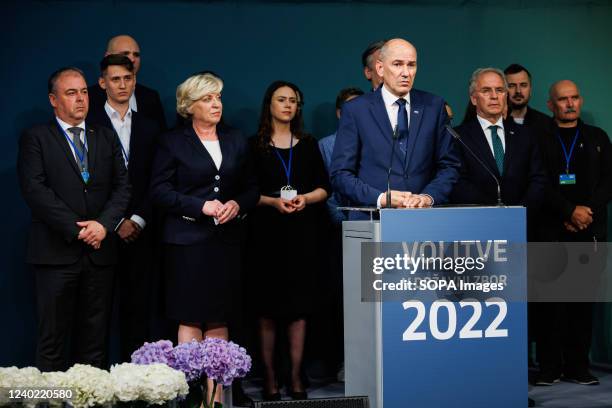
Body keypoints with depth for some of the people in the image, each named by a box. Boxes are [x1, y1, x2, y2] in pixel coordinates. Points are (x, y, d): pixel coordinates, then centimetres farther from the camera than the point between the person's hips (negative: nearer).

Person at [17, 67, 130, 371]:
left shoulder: (106, 138, 16)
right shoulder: (35, 138, 3)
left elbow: (122, 186, 8)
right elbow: (34, 189, -8)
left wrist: (104, 224, -10)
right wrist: (75, 229, -13)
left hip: (99, 251, 4)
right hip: (56, 252, -3)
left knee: (95, 338, 6)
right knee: (53, 337, 0)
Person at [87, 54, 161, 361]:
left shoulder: (149, 128, 14)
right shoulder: (89, 125, 2)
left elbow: (155, 183, 9)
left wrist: (138, 220, -5)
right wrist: (116, 223, -8)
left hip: (139, 232, 3)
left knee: (139, 310, 2)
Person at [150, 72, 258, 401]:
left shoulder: (236, 141, 15)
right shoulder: (172, 143, 3)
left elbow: (251, 188, 16)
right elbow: (159, 190, -4)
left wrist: (238, 205, -5)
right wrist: (201, 206, -13)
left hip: (227, 240, 4)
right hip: (189, 240, -3)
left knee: (219, 319, 4)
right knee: (191, 319, -5)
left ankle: (216, 392, 7)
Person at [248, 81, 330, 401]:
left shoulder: (308, 144, 14)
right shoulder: (255, 145, 5)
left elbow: (324, 188, 9)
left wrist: (305, 198, -10)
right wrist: (273, 201, -15)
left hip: (302, 232, 2)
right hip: (267, 233, -2)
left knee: (299, 302, 0)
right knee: (268, 304, -1)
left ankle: (296, 375, 3)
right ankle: (269, 375, 4)